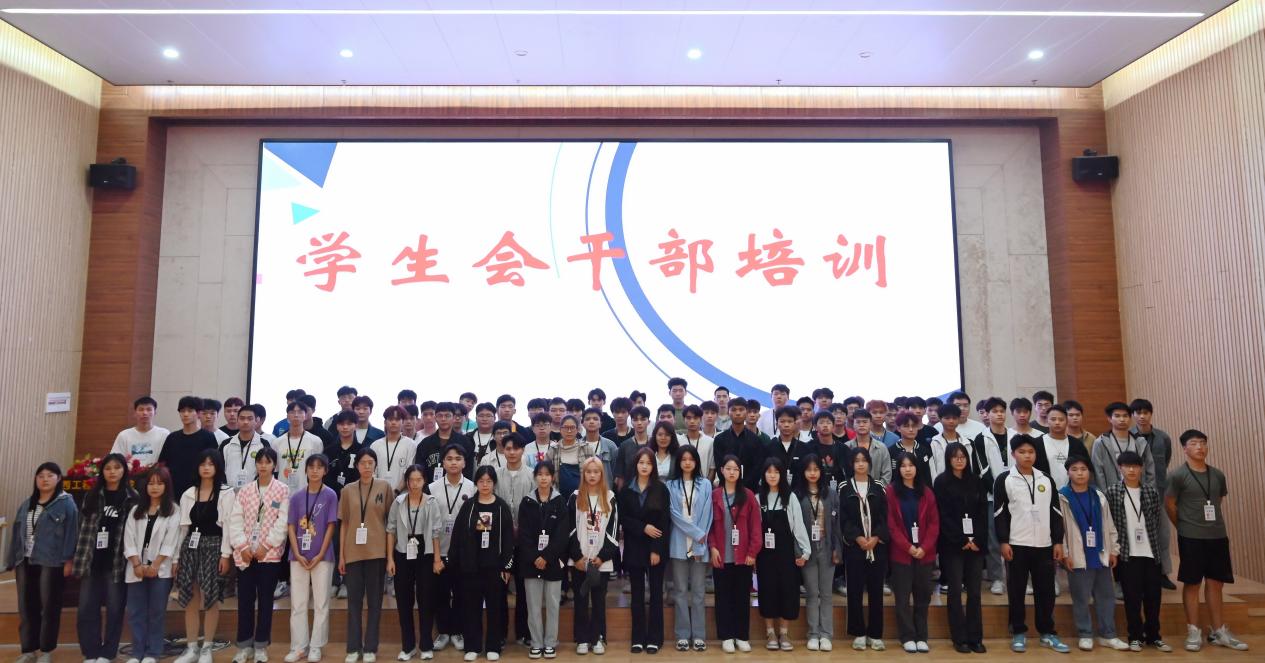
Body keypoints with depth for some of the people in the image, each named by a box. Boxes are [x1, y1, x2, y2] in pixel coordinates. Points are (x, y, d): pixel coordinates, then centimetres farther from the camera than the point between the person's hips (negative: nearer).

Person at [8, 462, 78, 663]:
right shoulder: (26, 505, 16)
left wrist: (68, 560, -15)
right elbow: (17, 533, 16)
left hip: (51, 563, -5)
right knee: (26, 607, 9)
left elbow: (71, 532, -9)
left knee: (49, 607, 2)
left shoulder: (66, 503, -3)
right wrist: (14, 561, 11)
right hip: (26, 563, 6)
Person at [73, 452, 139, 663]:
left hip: (116, 563, -3)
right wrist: (78, 559, 3)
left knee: (114, 609, 4)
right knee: (86, 609, 4)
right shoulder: (92, 496, 8)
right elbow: (82, 528, 9)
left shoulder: (132, 498, -1)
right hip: (91, 561, 3)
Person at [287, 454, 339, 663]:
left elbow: (331, 527, -4)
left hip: (322, 557, -3)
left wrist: (320, 555, -10)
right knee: (297, 603, 7)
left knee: (321, 603, 3)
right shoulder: (296, 497, 5)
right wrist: (297, 555, -7)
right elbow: (291, 527, 4)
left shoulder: (330, 495, -3)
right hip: (298, 557, 3)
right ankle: (298, 646, 17)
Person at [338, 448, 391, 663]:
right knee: (354, 600, 7)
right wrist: (341, 555, 4)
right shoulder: (348, 490, 5)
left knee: (374, 600, 6)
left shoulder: (385, 487, 1)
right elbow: (344, 524, 7)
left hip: (377, 551, -1)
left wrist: (391, 551, -1)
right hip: (353, 552, 1)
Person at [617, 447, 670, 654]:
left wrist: (657, 549, -13)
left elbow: (665, 522, -6)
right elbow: (623, 519, 0)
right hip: (634, 547, 2)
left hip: (656, 548, -2)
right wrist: (644, 527, -15)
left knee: (656, 592, 4)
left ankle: (654, 638, 12)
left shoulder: (661, 489, -3)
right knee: (637, 593, 7)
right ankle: (638, 638, 15)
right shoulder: (626, 490, 4)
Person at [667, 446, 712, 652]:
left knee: (698, 591, 5)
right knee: (680, 590, 4)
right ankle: (682, 635, 10)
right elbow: (674, 513, -4)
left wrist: (700, 539, -8)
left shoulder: (705, 485, 6)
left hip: (700, 545, 0)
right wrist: (696, 533, -10)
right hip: (679, 544, 0)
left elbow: (706, 514, 1)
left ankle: (699, 635, 11)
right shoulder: (671, 485, 4)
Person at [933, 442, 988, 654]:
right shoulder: (941, 482, -1)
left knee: (974, 591, 4)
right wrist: (961, 541, -11)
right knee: (955, 590, 0)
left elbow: (983, 513, 6)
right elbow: (943, 515, -6)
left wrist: (977, 540, -6)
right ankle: (960, 638, 6)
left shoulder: (976, 481, 11)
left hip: (976, 543, 3)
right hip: (952, 544, -3)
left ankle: (975, 637, 11)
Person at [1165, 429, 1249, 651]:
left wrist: (1219, 525, 10)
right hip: (1191, 538, -5)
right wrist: (1185, 527, 4)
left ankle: (1219, 632, 21)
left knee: (1215, 583, 11)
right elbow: (1169, 505, -4)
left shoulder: (1218, 475, 7)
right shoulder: (1178, 475, -9)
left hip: (1218, 536, 5)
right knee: (1192, 583, 2)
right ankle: (1194, 632, 8)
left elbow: (1219, 502, 17)